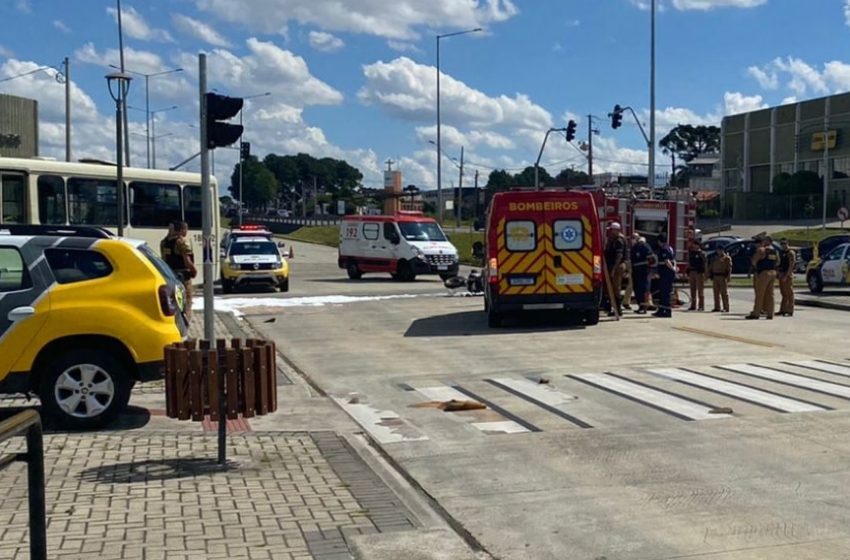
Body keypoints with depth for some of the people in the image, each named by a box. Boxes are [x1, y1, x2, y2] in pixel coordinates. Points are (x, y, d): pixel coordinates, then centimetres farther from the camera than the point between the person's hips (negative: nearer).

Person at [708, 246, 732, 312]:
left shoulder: (727, 258, -1)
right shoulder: (715, 258, 20)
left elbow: (729, 268, -8)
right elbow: (711, 267, 23)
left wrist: (728, 277, -16)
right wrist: (710, 275, 13)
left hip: (723, 277, -6)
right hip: (715, 277, 6)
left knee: (724, 293, -6)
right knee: (716, 293, 6)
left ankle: (726, 308, -5)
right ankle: (717, 307, 10)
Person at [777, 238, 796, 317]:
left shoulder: (790, 252, -9)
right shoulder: (781, 252, 16)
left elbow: (791, 265, -16)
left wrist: (786, 275, -20)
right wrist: (777, 273, 9)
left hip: (788, 275, -8)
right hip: (781, 274, 8)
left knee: (789, 293, -5)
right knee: (783, 293, 12)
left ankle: (789, 311, -3)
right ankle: (782, 310, 16)